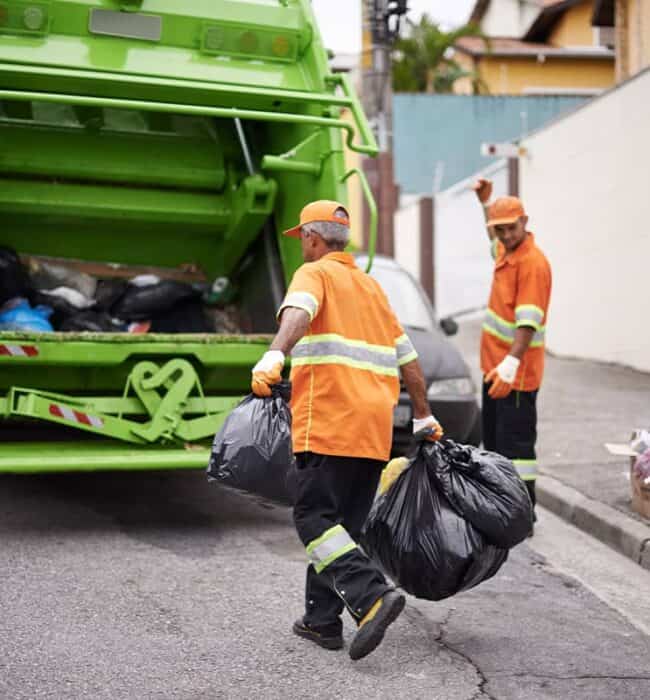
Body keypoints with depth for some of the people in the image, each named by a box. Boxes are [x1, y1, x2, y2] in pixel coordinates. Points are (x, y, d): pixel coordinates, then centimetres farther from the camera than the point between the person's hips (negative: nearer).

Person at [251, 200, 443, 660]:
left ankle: (372, 596, -23)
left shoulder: (315, 273, 4)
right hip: (376, 427, 7)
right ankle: (322, 620, 15)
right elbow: (408, 359, 26)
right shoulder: (371, 286, 26)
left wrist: (274, 356, -36)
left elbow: (298, 313, -20)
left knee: (315, 517, -8)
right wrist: (425, 418, 31)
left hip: (330, 422, -7)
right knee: (344, 522, 12)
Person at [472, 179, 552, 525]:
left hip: (516, 371, -10)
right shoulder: (504, 251, 8)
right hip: (494, 366, 10)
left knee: (516, 442, -7)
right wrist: (485, 202, 30)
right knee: (494, 440, 18)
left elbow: (528, 321, -29)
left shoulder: (533, 262, -19)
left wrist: (511, 362, -39)